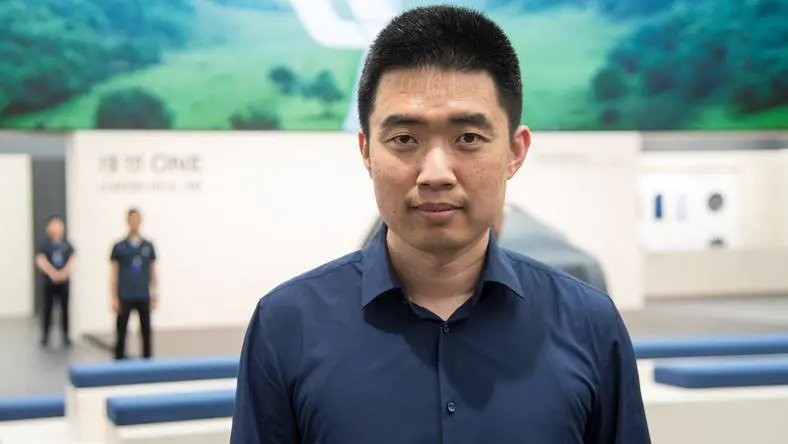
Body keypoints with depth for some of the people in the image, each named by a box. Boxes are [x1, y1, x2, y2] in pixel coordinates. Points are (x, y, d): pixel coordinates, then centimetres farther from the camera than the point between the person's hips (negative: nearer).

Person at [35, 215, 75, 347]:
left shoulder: (67, 245, 4)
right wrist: (53, 273, -22)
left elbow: (73, 260, -5)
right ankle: (45, 335, 11)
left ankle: (65, 336, 11)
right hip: (49, 281, -1)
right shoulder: (45, 244, 0)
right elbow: (40, 260, -10)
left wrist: (64, 273, -20)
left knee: (65, 308, 4)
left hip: (64, 282, 1)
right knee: (47, 308, 2)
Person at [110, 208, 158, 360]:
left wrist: (154, 294, 6)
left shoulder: (148, 246, 4)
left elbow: (153, 271, 10)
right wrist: (113, 298, -5)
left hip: (144, 297, 2)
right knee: (121, 331, 3)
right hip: (125, 297, -2)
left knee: (146, 331, 7)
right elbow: (113, 274, -1)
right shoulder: (119, 247, -2)